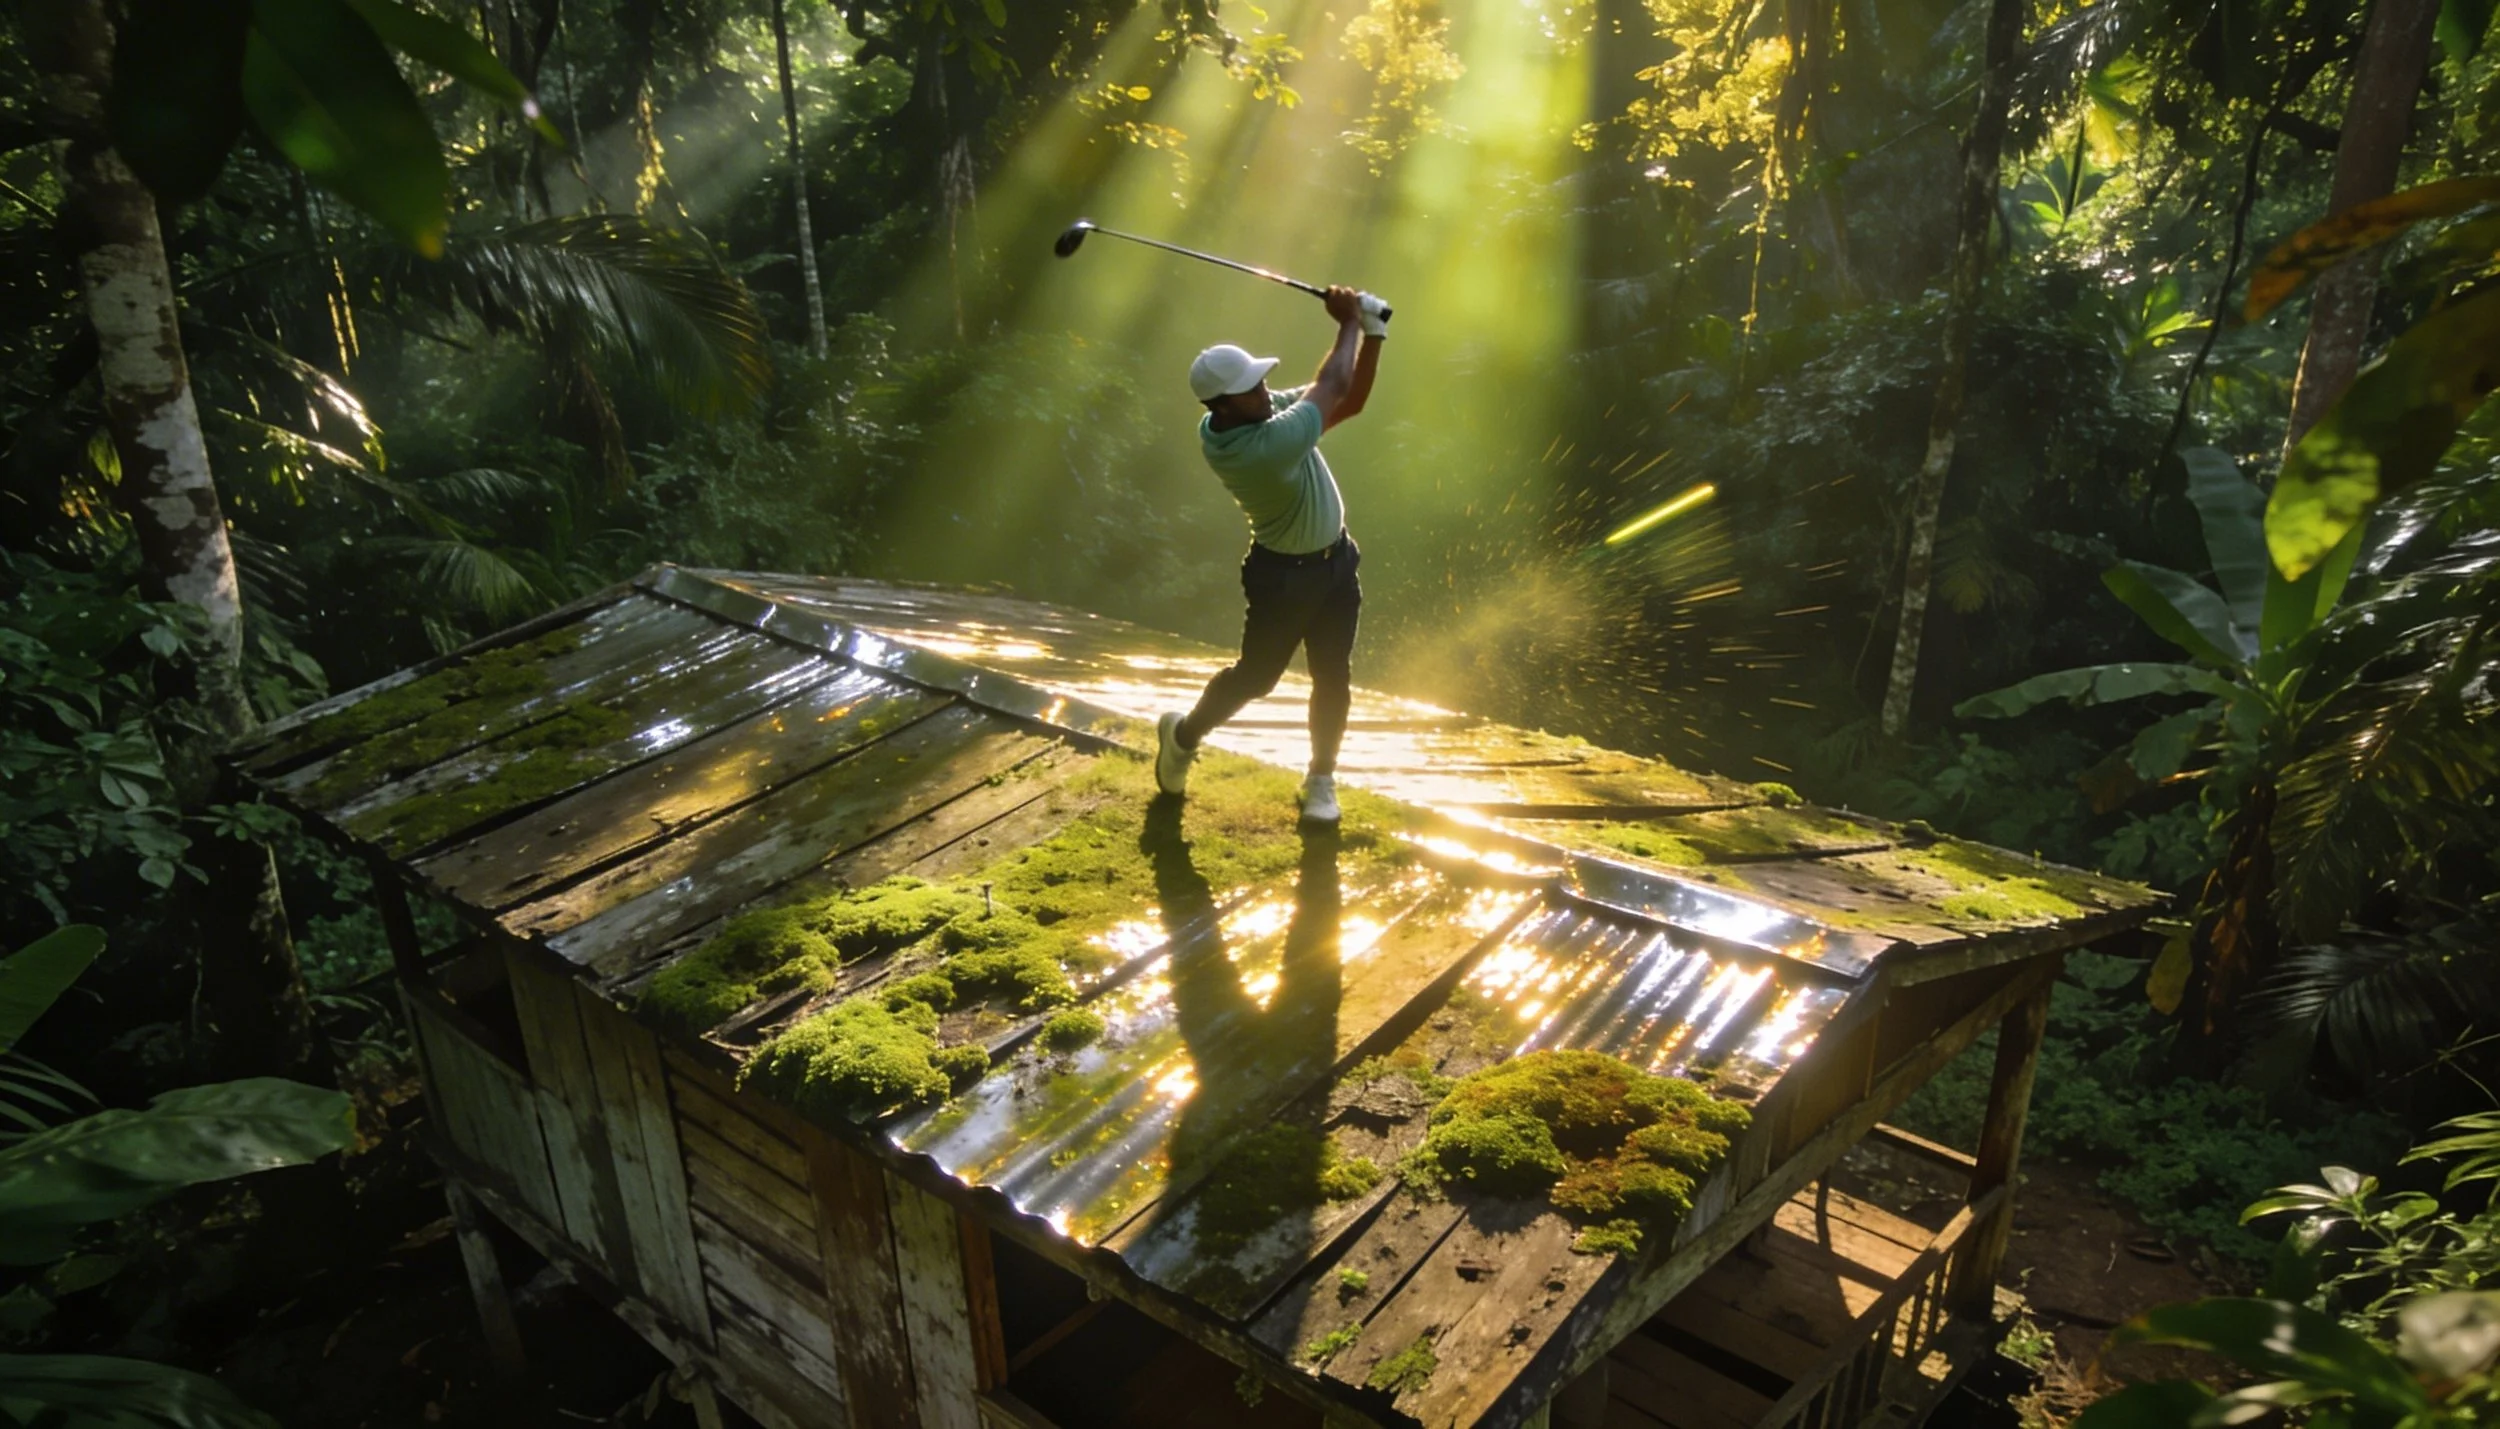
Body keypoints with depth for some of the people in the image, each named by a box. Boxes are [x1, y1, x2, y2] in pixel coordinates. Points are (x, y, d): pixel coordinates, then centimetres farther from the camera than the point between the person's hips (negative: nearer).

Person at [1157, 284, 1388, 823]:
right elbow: (1331, 386, -24)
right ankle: (1182, 735, 37)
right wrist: (1349, 322, -10)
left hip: (1336, 561, 7)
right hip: (1284, 576, -7)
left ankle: (1321, 780, 29)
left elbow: (1348, 401, -2)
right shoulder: (1266, 446, -34)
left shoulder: (1265, 408, -9)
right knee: (1255, 675, 10)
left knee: (1333, 679, 11)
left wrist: (1372, 334, -14)